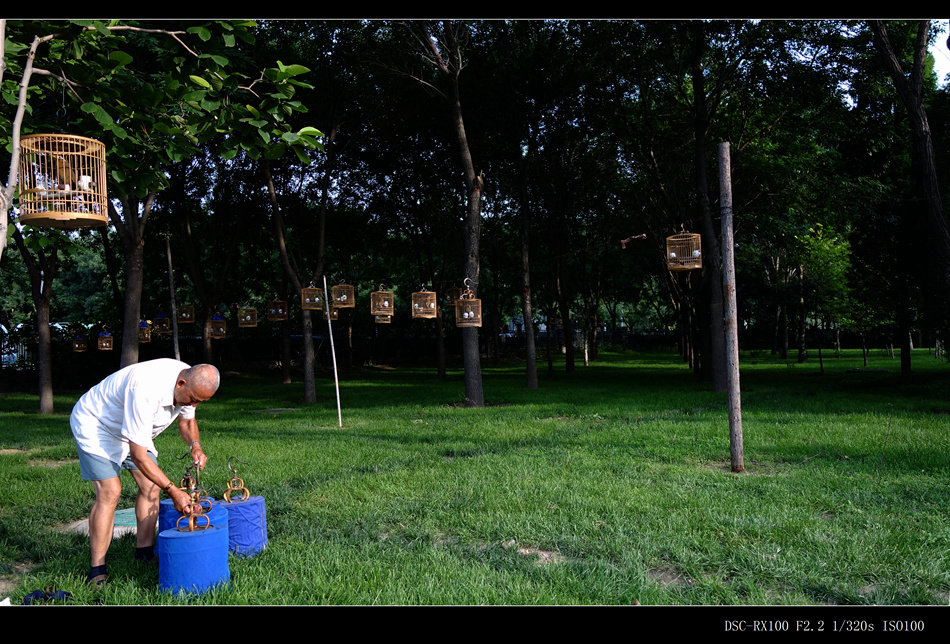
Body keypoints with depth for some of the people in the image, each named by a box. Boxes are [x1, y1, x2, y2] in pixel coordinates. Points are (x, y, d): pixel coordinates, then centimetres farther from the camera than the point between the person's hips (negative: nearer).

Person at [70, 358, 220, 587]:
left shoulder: (192, 383, -17)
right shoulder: (147, 390, -42)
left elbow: (187, 420, 5)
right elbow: (138, 455, -37)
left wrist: (194, 445, -17)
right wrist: (174, 491, -36)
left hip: (133, 429, 8)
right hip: (94, 423, -8)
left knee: (151, 485, -1)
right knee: (109, 492, -18)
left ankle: (144, 552, 10)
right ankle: (97, 572, -10)